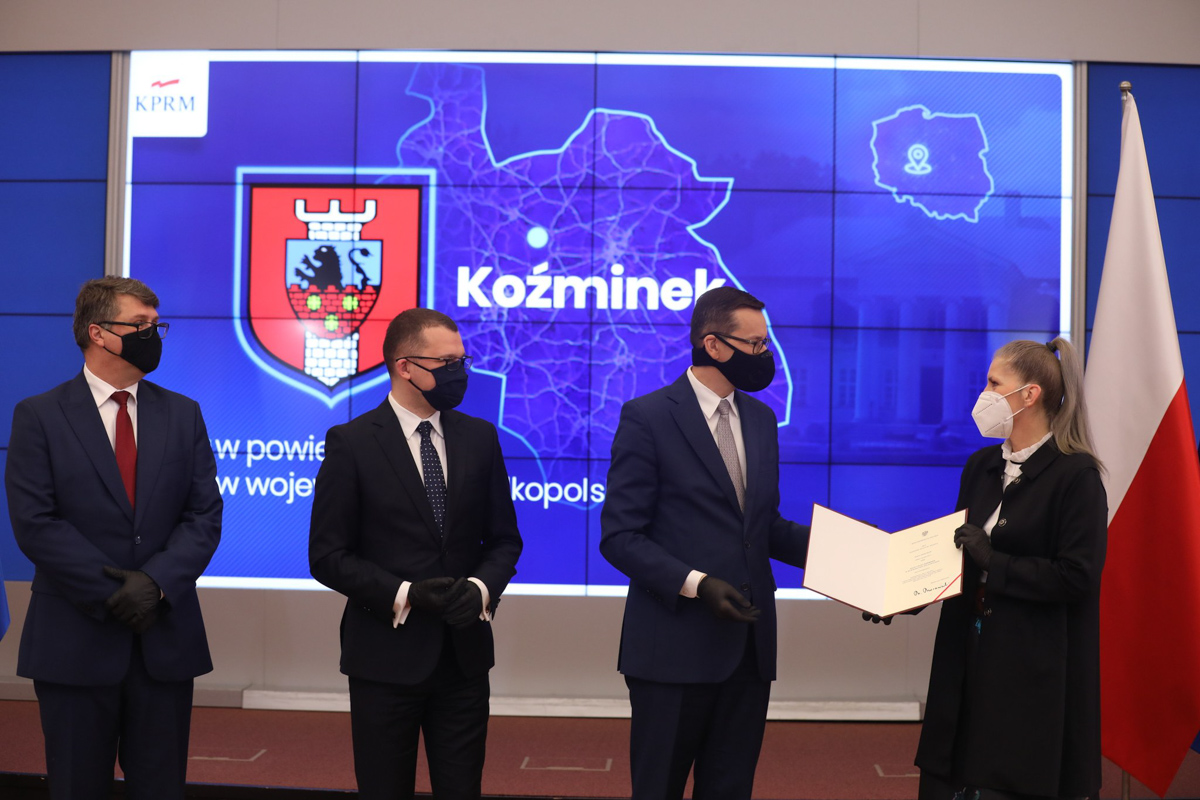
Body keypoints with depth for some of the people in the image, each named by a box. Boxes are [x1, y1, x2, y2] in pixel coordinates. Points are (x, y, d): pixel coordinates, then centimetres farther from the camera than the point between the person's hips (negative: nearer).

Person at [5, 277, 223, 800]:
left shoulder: (183, 414, 8)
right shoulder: (39, 416, -1)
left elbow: (205, 515, 2)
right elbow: (34, 524, -9)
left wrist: (156, 580, -13)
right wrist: (114, 593, -14)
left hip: (166, 638, 3)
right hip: (76, 640, -2)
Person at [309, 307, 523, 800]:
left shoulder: (480, 437, 5)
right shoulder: (352, 443, -7)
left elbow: (503, 539, 9)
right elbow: (328, 555, -7)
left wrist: (481, 587, -12)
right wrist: (405, 594, -18)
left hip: (464, 653, 3)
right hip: (387, 654, -3)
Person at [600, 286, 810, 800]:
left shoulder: (761, 419, 12)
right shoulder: (647, 417, -9)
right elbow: (620, 536, -12)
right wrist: (695, 584, -23)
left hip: (748, 644, 6)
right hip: (676, 646, -6)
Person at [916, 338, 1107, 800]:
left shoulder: (1075, 475, -11)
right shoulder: (981, 466, 9)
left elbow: (1077, 576, -16)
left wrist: (993, 562, -20)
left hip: (1035, 669, -6)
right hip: (969, 654, 6)